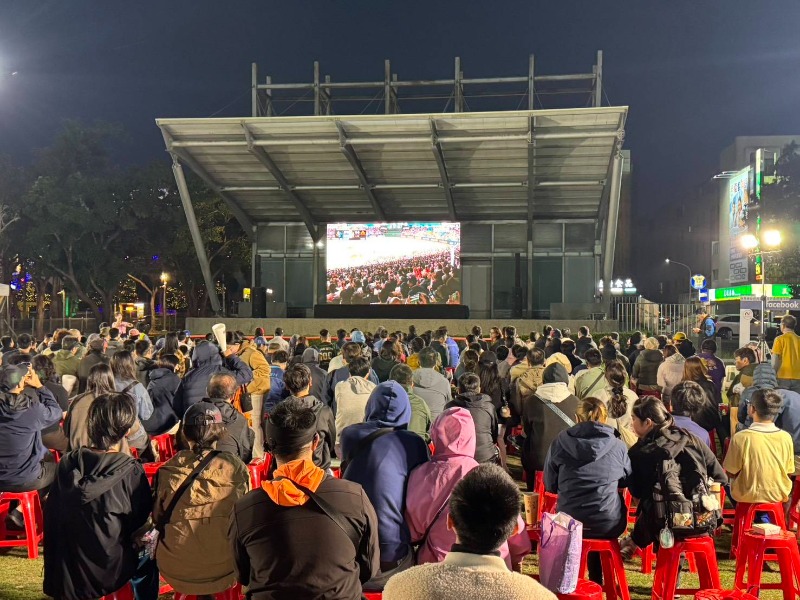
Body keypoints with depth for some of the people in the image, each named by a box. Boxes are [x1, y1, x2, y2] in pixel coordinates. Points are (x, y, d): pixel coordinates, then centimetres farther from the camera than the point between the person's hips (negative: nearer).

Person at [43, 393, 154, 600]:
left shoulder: (67, 464, -11)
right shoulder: (131, 471, -22)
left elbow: (51, 516, 0)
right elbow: (142, 521, -10)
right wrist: (134, 536, 12)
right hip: (110, 569, -4)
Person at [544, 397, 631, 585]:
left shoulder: (560, 442, -2)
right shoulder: (617, 445, -2)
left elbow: (550, 485, 6)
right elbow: (627, 481, 15)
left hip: (569, 522, 0)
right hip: (609, 524, 0)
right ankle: (596, 581, 42)